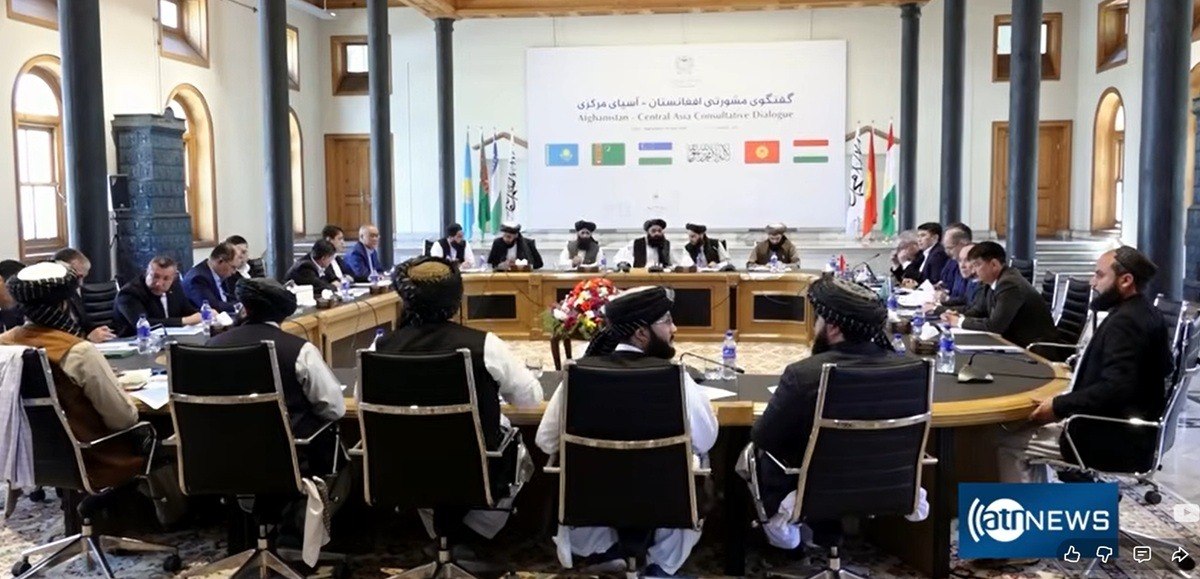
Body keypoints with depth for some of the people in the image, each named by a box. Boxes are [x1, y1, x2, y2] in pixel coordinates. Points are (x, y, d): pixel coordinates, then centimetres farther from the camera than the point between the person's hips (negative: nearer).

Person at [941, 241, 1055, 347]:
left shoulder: (1010, 284, -22)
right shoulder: (996, 280, 5)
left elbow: (994, 325, -26)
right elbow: (981, 309, 17)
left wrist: (960, 322, -15)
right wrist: (959, 316, -3)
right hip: (1015, 340, 7)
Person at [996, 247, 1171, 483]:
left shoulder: (1125, 322, -22)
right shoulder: (1142, 312, 10)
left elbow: (1116, 388, -30)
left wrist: (1059, 406, -24)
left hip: (1116, 437, -10)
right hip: (1126, 426, 11)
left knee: (1008, 443, -7)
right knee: (1026, 428, 16)